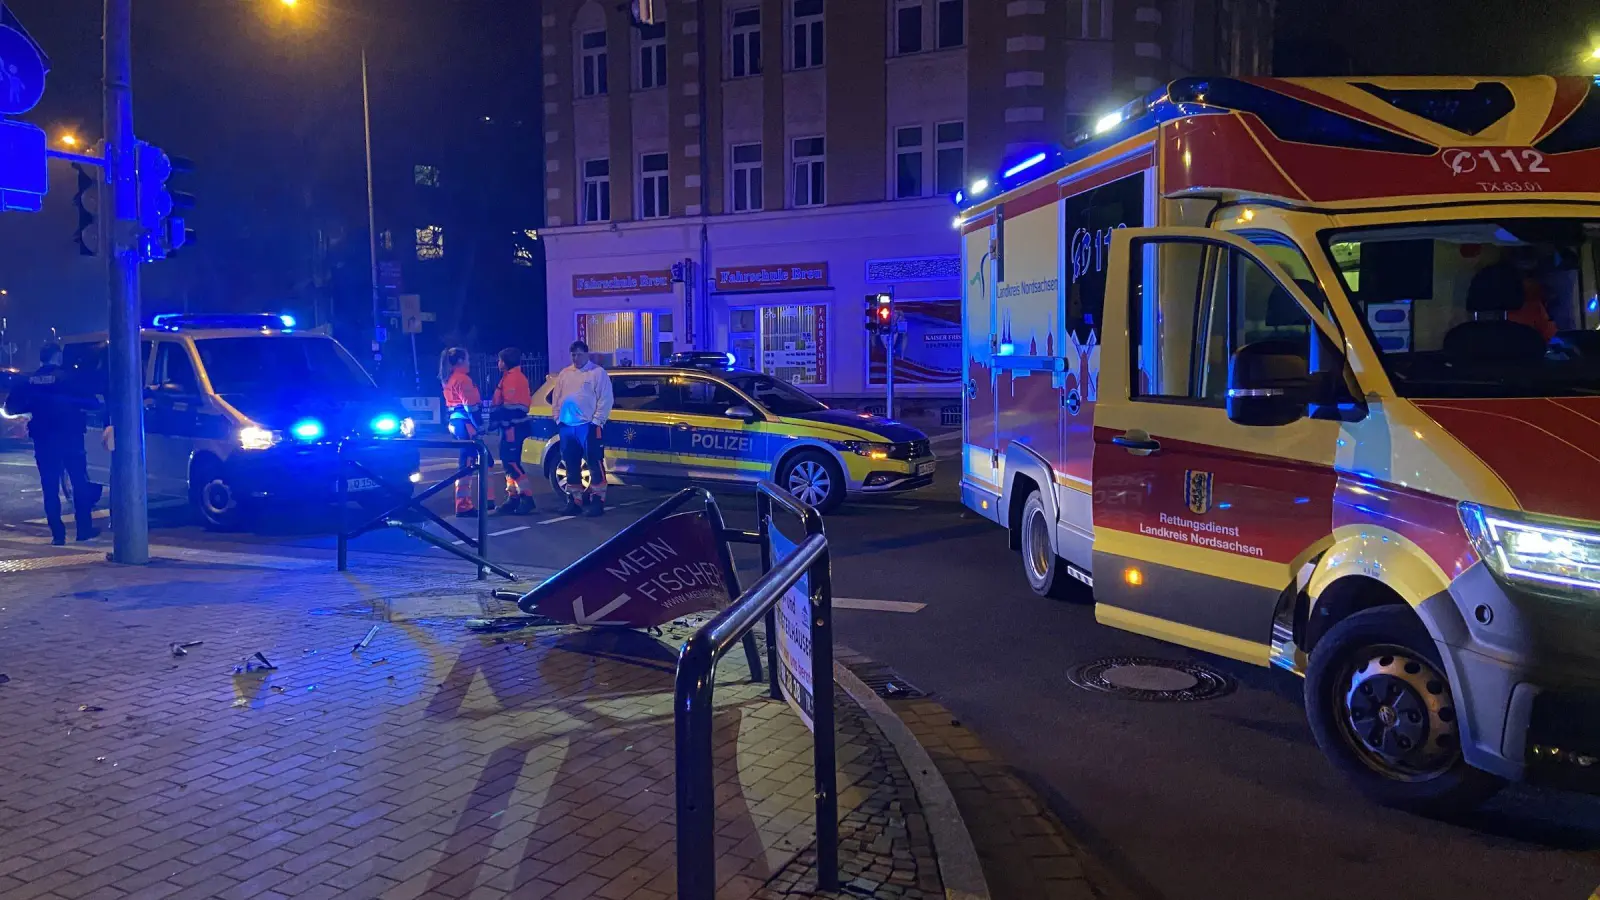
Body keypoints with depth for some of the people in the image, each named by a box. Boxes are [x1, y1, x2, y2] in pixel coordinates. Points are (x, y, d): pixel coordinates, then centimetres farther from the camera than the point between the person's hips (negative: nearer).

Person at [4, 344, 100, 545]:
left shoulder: (30, 381, 2)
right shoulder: (68, 377, -7)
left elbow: (11, 406, 5)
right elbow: (90, 401, -10)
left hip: (43, 440, 2)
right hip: (70, 437, -2)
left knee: (50, 487, 7)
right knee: (80, 483, 11)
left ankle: (57, 533, 5)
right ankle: (84, 528, 12)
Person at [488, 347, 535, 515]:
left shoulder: (514, 377, -13)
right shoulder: (509, 377, 21)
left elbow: (510, 405, -20)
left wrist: (506, 425, -20)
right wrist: (496, 421, 19)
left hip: (514, 426, -11)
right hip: (510, 425, 11)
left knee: (512, 461, -12)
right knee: (508, 461, 11)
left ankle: (527, 498, -12)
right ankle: (513, 498, 14)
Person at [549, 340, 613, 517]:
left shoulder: (597, 373, -1)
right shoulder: (564, 374, 17)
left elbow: (605, 400, -7)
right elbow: (556, 399, 20)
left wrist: (596, 421, -13)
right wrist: (558, 419, 9)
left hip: (587, 425, -6)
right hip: (566, 426, 6)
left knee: (595, 464, -7)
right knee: (571, 465, 10)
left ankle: (597, 501, -6)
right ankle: (574, 500, 17)